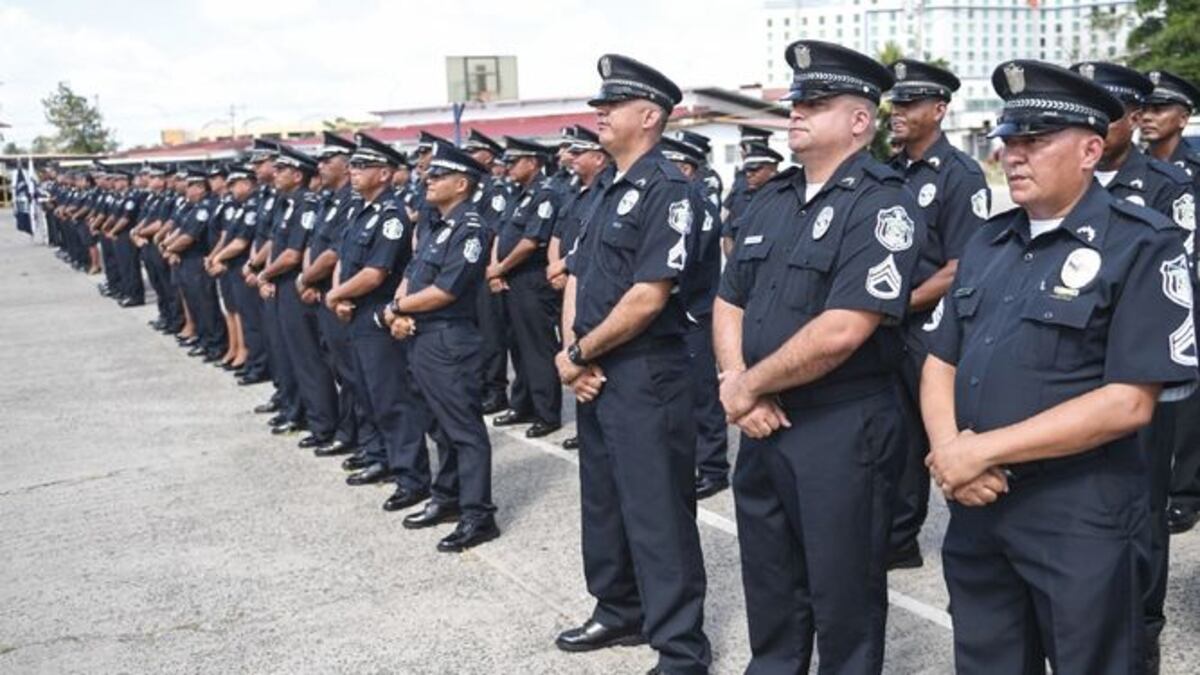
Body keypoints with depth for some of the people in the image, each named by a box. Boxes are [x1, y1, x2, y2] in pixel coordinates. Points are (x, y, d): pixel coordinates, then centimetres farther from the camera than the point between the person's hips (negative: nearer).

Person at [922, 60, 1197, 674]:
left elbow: (1128, 402, -18)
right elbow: (940, 363, 10)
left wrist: (982, 450, -18)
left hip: (1080, 519, -5)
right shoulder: (986, 245, 10)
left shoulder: (1142, 247, -10)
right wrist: (948, 450, -10)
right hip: (975, 507, 6)